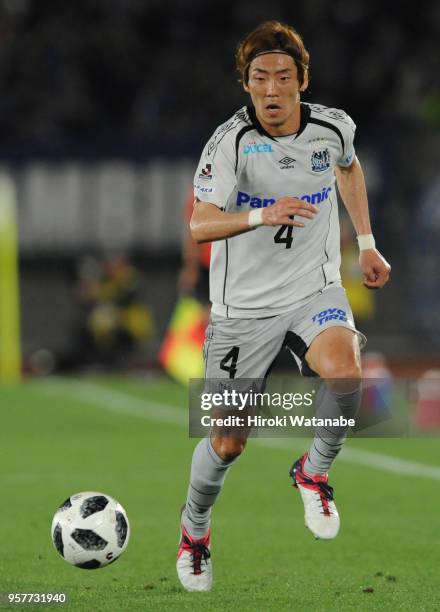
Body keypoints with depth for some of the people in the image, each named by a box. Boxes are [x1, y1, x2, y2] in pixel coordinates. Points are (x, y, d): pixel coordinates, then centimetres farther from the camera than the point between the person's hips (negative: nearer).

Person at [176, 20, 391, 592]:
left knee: (343, 374, -31)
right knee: (227, 444, 3)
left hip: (315, 291, 2)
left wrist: (366, 242, 20)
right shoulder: (232, 141, -17)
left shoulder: (333, 127, -4)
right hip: (243, 305, -2)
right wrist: (261, 216, -43)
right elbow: (200, 225, -26)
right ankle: (195, 528, 35)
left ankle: (315, 472, -2)